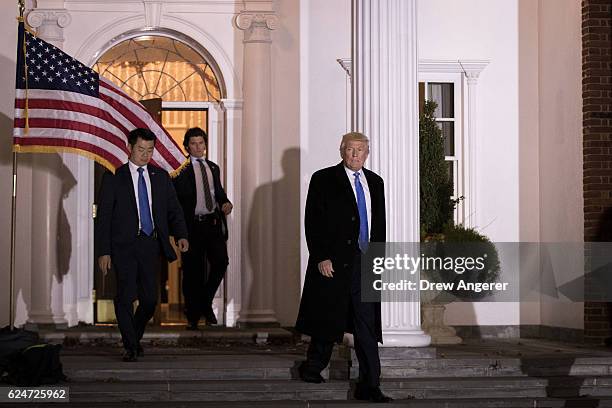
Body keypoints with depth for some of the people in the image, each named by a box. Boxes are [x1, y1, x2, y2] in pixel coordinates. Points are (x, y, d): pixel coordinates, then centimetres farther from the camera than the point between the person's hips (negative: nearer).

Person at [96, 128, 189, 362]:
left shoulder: (161, 177, 14)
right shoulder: (114, 177, 2)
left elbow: (174, 209, 13)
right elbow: (103, 217, 1)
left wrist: (181, 235, -6)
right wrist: (104, 251, -6)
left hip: (151, 245, 3)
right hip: (124, 245, -3)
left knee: (150, 298, 3)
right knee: (126, 297, -6)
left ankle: (135, 336, 28)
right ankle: (131, 347, 6)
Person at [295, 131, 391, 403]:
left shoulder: (375, 182, 14)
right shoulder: (324, 179, -2)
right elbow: (313, 222, -6)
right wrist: (321, 258, -13)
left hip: (366, 262, 4)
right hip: (334, 262, -4)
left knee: (367, 326, 1)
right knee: (329, 320, 7)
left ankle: (369, 386, 3)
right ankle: (313, 368, 30)